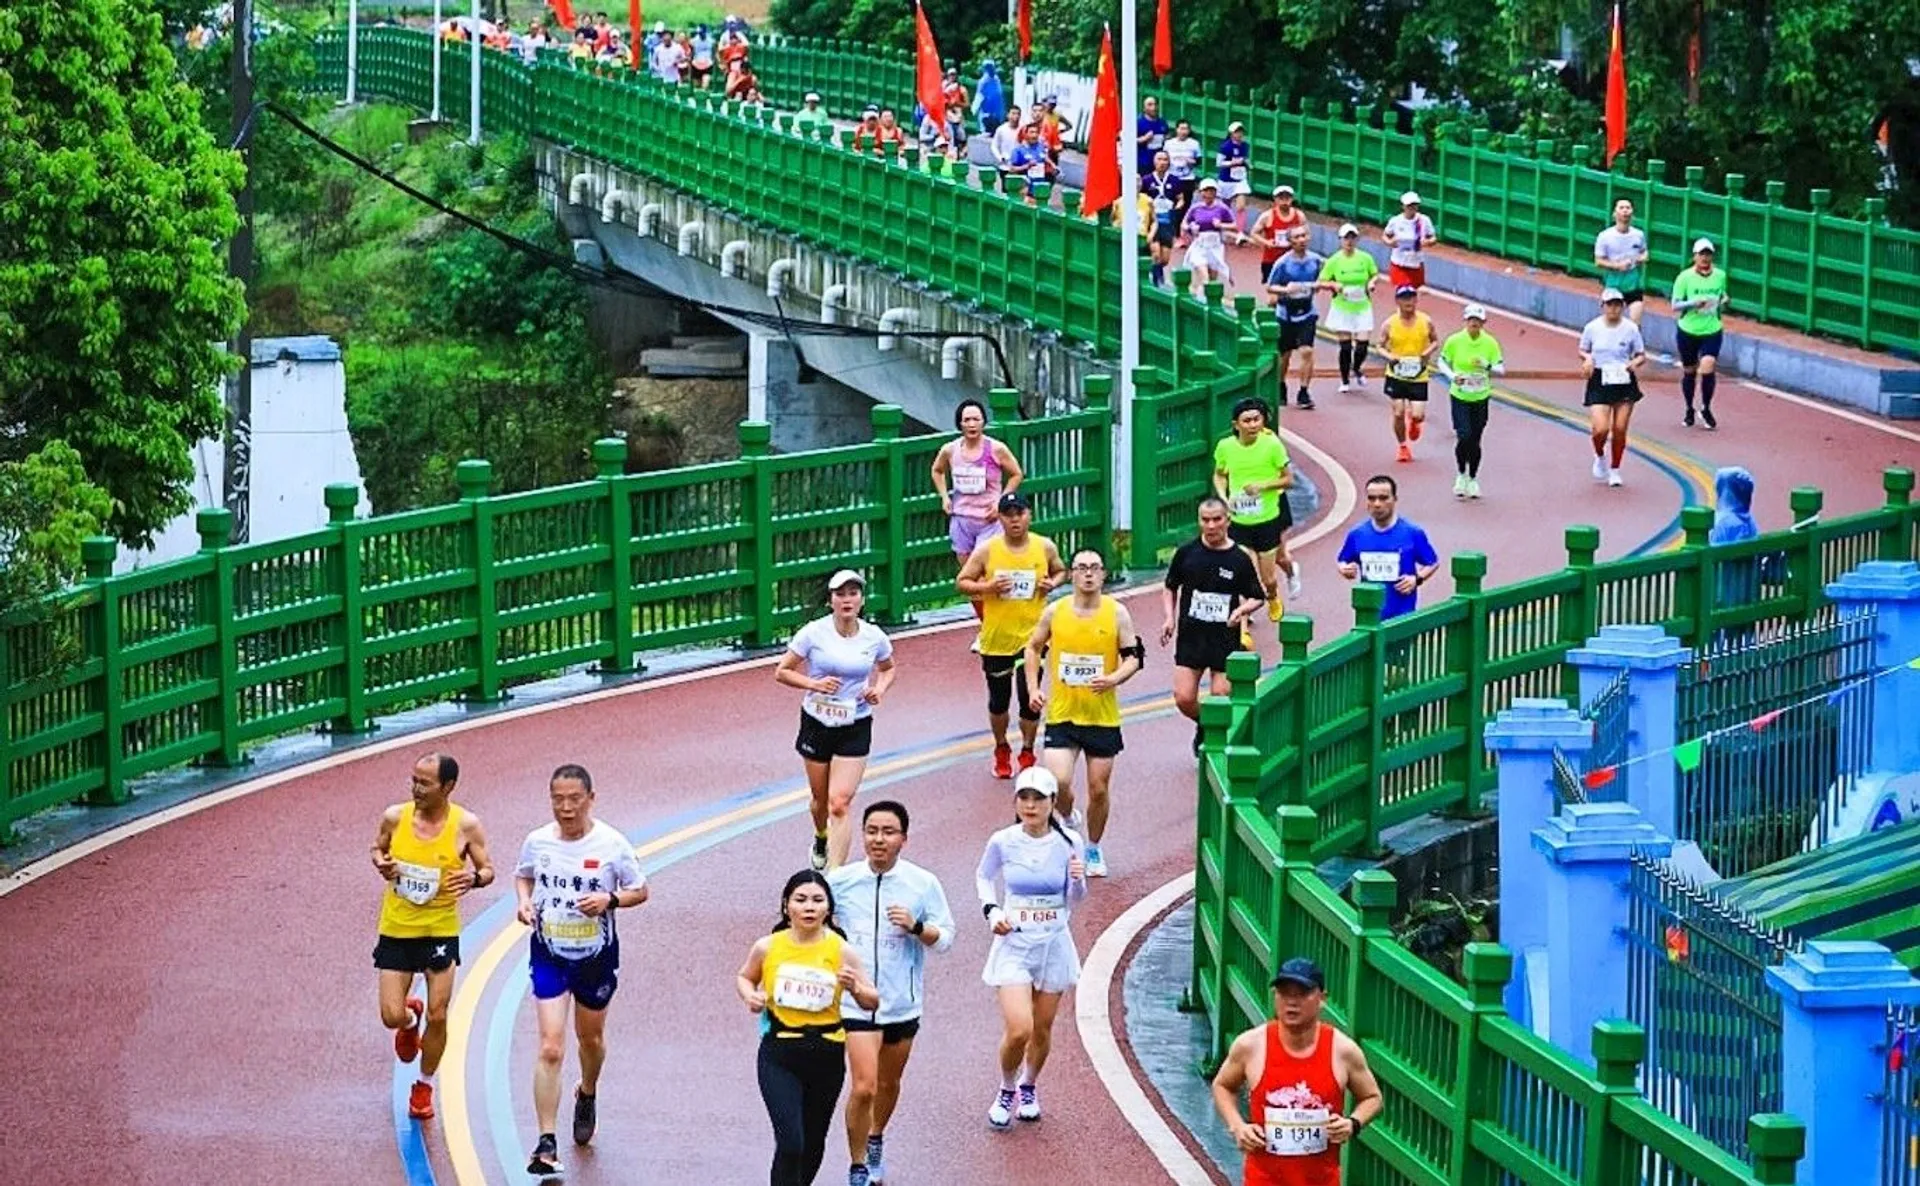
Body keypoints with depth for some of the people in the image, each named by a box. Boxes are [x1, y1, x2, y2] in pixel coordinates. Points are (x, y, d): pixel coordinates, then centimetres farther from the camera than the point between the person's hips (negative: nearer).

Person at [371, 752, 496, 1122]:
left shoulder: (466, 825, -11)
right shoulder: (395, 817, -7)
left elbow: (488, 869, 0)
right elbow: (378, 848, 12)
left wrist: (475, 878, -24)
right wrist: (381, 863, -11)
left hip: (441, 931, -1)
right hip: (396, 929, 1)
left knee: (438, 1017, 2)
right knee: (391, 1017, -3)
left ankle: (424, 1085, 26)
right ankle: (410, 1018, 37)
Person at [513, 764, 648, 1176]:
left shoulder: (611, 844, -14)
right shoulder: (537, 841, -8)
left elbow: (640, 891, -4)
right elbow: (523, 875, 12)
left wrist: (609, 900, -23)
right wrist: (524, 901, -9)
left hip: (596, 957, 0)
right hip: (549, 956, 0)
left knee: (590, 1037, 22)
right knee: (550, 1049, -11)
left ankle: (587, 1096, 55)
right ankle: (546, 1144, -11)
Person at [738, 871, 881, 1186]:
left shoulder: (841, 951, -5)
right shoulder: (768, 947, -4)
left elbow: (872, 1002, 1)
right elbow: (744, 977, 16)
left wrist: (855, 988, -20)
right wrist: (750, 996, -6)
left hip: (826, 1055, 2)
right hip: (779, 1055, -2)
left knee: (813, 1142, 16)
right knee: (790, 1142, -15)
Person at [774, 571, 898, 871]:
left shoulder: (874, 637, -4)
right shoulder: (813, 633, -10)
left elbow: (888, 668, 17)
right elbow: (782, 672, -4)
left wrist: (880, 688, -5)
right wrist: (814, 684, -20)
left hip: (856, 728, -1)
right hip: (817, 723, 1)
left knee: (840, 803, -12)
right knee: (821, 798, 17)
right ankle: (821, 838, 52)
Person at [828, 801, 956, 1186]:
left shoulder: (923, 884, -6)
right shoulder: (841, 880, -6)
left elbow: (945, 938, -2)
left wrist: (916, 927, -20)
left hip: (902, 1002, 2)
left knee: (888, 1083, 19)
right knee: (864, 1087, -14)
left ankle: (876, 1141, 47)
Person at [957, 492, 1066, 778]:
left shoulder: (1045, 547, -2)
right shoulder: (986, 549, -7)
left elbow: (1060, 570, 16)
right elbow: (962, 581, -1)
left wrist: (1053, 583, -7)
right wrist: (987, 587, -19)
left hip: (1032, 636, 0)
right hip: (996, 637, 0)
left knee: (1030, 700, -4)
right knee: (998, 700, 11)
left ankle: (1027, 753, 16)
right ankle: (1001, 751, 34)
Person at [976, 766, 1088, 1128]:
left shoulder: (1068, 842, -5)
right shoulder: (1003, 842, -7)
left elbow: (1075, 900, 4)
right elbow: (984, 877, 13)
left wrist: (1078, 880, -18)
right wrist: (992, 911, -4)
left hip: (1054, 945, 2)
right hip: (1013, 944, -2)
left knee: (1042, 1030, 10)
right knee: (1018, 1030, -14)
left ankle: (1028, 1087, 39)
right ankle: (1006, 1092, 14)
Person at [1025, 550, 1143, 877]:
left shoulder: (1117, 613, -3)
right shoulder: (1054, 612, -1)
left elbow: (1134, 657, 0)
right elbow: (1034, 648, 14)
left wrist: (1114, 679, -19)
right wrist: (1034, 687, 2)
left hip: (1103, 717, 0)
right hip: (1062, 714, 0)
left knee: (1098, 789, 6)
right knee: (1058, 782, -15)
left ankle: (1093, 849, 28)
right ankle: (1068, 820, 19)